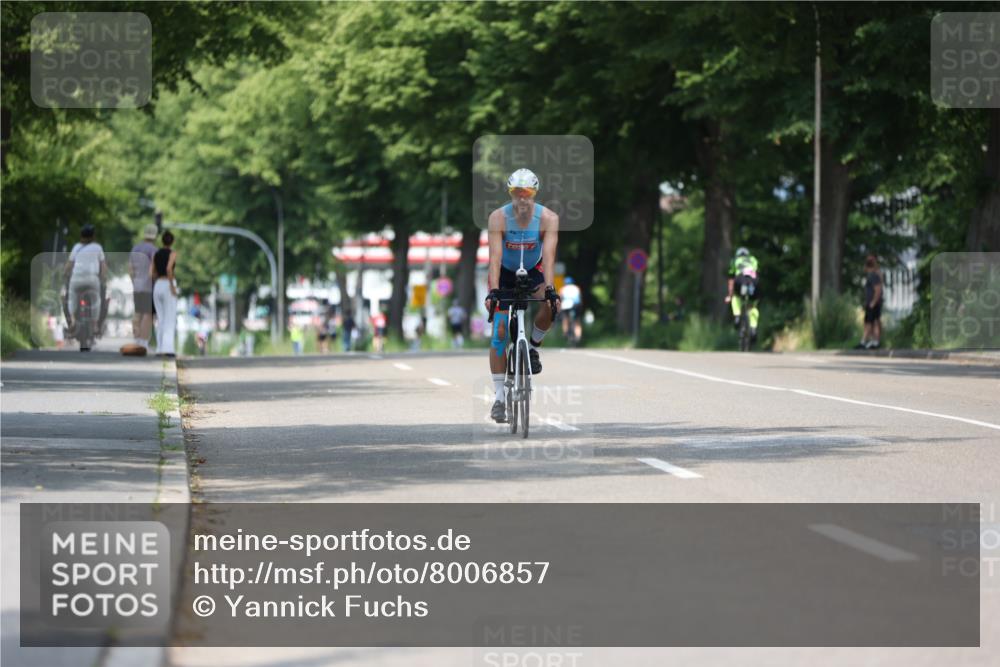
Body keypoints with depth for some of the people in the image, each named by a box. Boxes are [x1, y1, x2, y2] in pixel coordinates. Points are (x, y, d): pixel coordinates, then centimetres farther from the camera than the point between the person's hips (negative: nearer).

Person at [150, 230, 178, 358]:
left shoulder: (156, 254, 10)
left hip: (157, 287, 5)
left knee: (160, 320, 12)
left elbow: (151, 273, 6)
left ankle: (160, 349, 6)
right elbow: (169, 268, -23)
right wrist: (172, 286, -16)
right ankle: (167, 349, -16)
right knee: (170, 321, -3)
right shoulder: (173, 253, -5)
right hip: (168, 287, -5)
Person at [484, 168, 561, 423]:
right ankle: (499, 398, -6)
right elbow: (495, 257, -31)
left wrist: (550, 289, -44)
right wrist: (493, 291, -43)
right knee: (500, 331, -11)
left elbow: (548, 256, -31)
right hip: (504, 274, -1)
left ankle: (532, 348, 0)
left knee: (550, 307, -31)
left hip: (533, 272, 1)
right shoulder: (498, 217, -25)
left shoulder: (548, 218, -23)